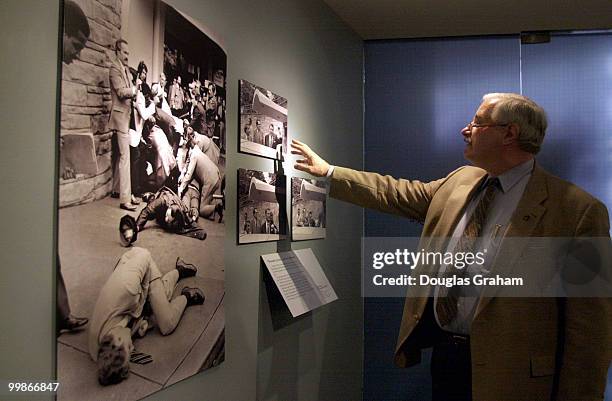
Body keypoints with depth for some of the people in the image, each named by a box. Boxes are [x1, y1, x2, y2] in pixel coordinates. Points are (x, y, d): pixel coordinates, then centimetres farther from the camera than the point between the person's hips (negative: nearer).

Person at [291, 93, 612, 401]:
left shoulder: (579, 211, -15)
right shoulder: (461, 181, 6)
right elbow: (398, 194, 17)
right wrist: (329, 172, 19)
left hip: (505, 373, -5)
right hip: (443, 354, 6)